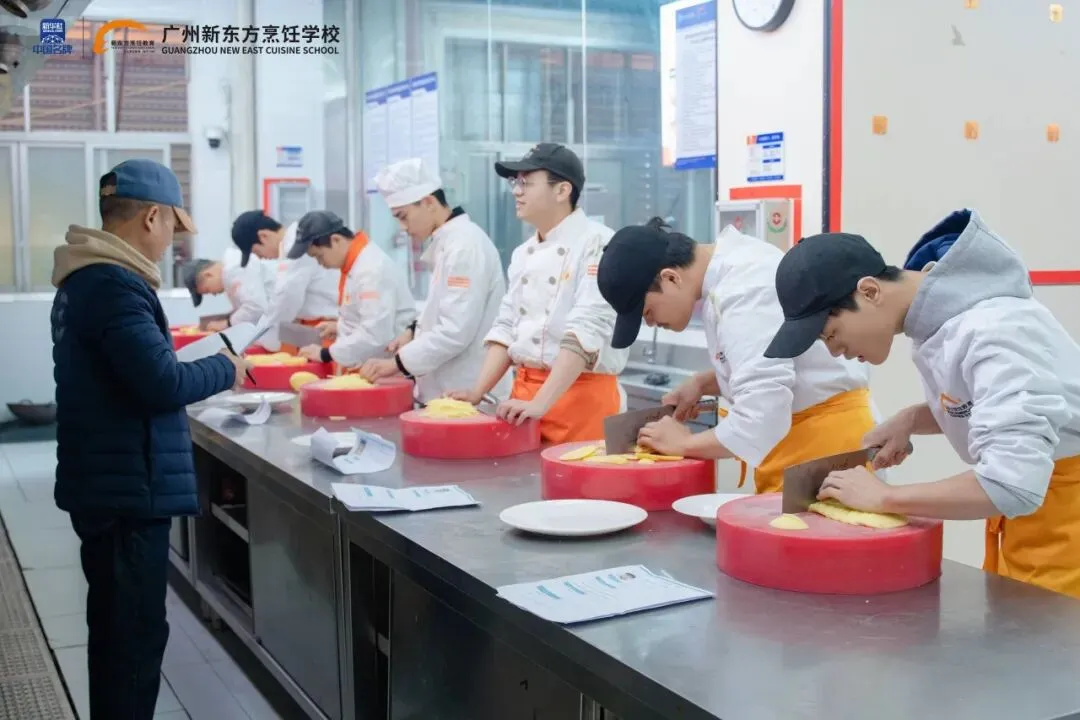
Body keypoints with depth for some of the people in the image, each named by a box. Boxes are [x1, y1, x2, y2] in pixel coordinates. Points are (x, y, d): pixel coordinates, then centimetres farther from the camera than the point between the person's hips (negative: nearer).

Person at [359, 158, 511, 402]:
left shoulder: (465, 246, -19)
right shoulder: (447, 242, 12)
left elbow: (456, 332, -24)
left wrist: (396, 363, -18)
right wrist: (416, 332, 6)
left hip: (469, 394, -9)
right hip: (450, 390, 9)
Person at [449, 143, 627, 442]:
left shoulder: (598, 244, -12)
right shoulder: (523, 253, 11)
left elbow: (587, 331, -21)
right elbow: (507, 327, 15)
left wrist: (541, 403, -27)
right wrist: (477, 393, 4)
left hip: (582, 396, -6)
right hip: (525, 392, 7)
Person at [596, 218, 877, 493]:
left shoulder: (744, 292, -24)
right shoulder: (730, 264, 6)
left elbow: (762, 416, -29)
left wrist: (684, 443, -15)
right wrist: (701, 383, 6)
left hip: (824, 433, -9)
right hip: (803, 430, 9)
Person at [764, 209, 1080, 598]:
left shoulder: (990, 332, -28)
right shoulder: (930, 312, -2)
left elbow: (1013, 484, -34)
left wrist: (885, 497, -26)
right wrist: (910, 419, -3)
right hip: (1026, 512, 8)